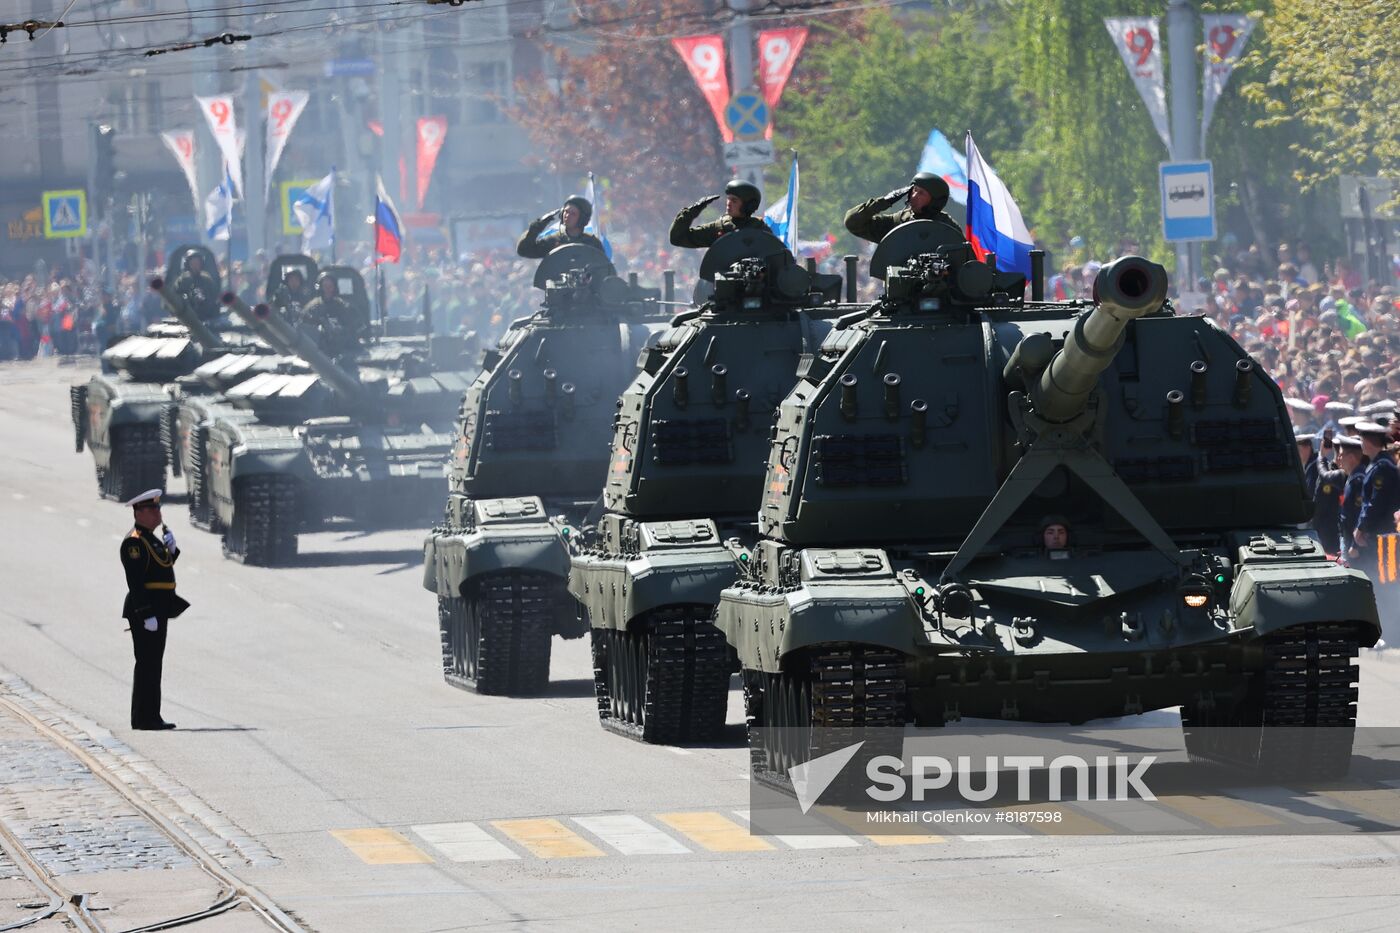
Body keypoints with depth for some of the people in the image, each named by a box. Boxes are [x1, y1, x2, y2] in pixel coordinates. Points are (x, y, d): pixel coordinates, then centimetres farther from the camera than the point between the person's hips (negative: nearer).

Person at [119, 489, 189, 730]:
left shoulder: (152, 539, 17)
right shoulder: (134, 541, -14)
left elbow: (163, 568, 21)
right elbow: (135, 581, -20)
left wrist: (170, 549, 4)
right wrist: (147, 615, -24)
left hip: (158, 610, 10)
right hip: (144, 610, -10)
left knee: (153, 663, 12)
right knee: (147, 663, -8)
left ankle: (150, 717, 17)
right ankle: (144, 717, -6)